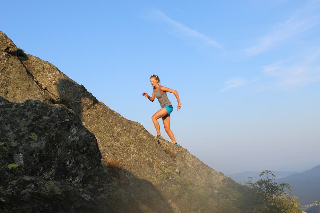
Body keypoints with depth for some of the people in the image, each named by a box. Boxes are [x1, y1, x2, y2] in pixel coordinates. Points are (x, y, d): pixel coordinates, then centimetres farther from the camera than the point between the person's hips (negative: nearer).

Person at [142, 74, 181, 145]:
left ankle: (158, 135, -12)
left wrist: (179, 103, -16)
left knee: (154, 117, -19)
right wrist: (147, 96, -1)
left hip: (168, 107, -9)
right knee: (167, 128, 7)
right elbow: (152, 99, 21)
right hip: (164, 108, 9)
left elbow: (174, 92, -16)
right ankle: (175, 143, 10)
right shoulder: (154, 89, 10)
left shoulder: (161, 88, -14)